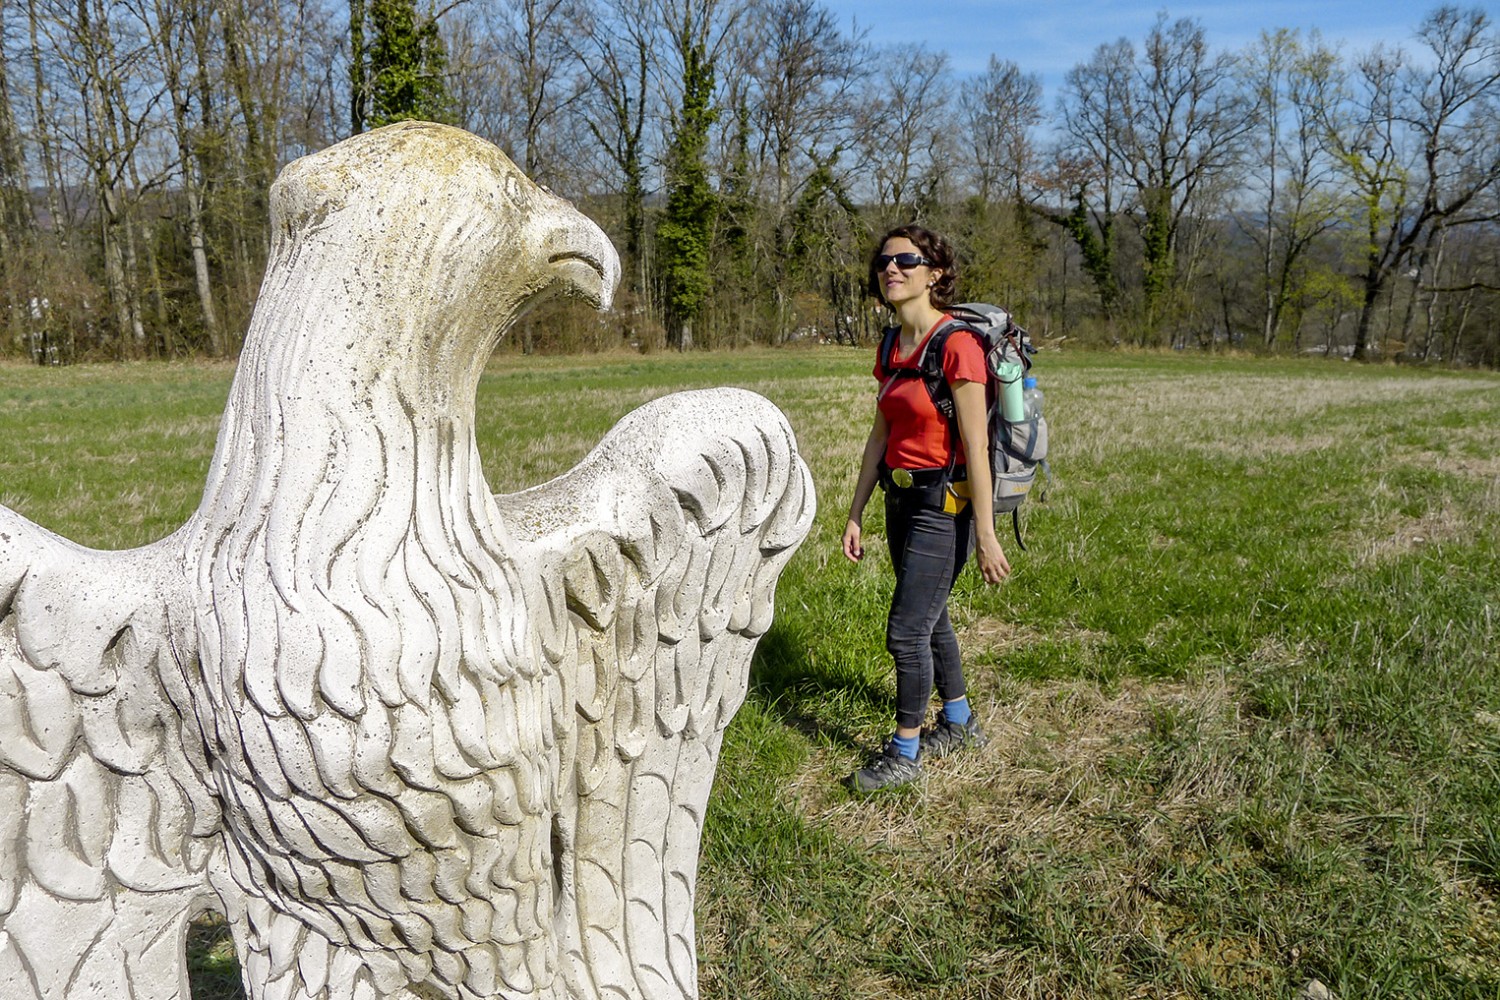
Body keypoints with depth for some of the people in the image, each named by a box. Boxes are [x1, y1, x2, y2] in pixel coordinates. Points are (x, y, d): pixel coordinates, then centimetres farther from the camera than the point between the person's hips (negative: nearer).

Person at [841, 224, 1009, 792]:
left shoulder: (956, 345, -17)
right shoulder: (893, 350, 7)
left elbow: (976, 446, -19)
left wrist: (985, 535, -18)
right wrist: (855, 515, 11)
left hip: (944, 505, -8)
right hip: (901, 500, 9)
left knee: (906, 631, -4)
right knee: (930, 619, 20)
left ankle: (905, 752, 15)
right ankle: (959, 724, 39)